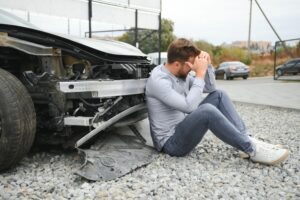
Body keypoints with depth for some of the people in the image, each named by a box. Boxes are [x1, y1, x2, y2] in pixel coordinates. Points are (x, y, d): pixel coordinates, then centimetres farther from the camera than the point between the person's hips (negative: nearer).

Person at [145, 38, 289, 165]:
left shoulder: (181, 74, 5)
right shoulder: (158, 80, -23)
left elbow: (210, 88, 9)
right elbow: (189, 106, -33)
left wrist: (207, 65, -7)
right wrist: (200, 73, -27)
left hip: (183, 130, 9)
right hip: (171, 142, -9)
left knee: (219, 95, 1)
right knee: (207, 110, -34)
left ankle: (247, 139, -8)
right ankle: (252, 150, -19)